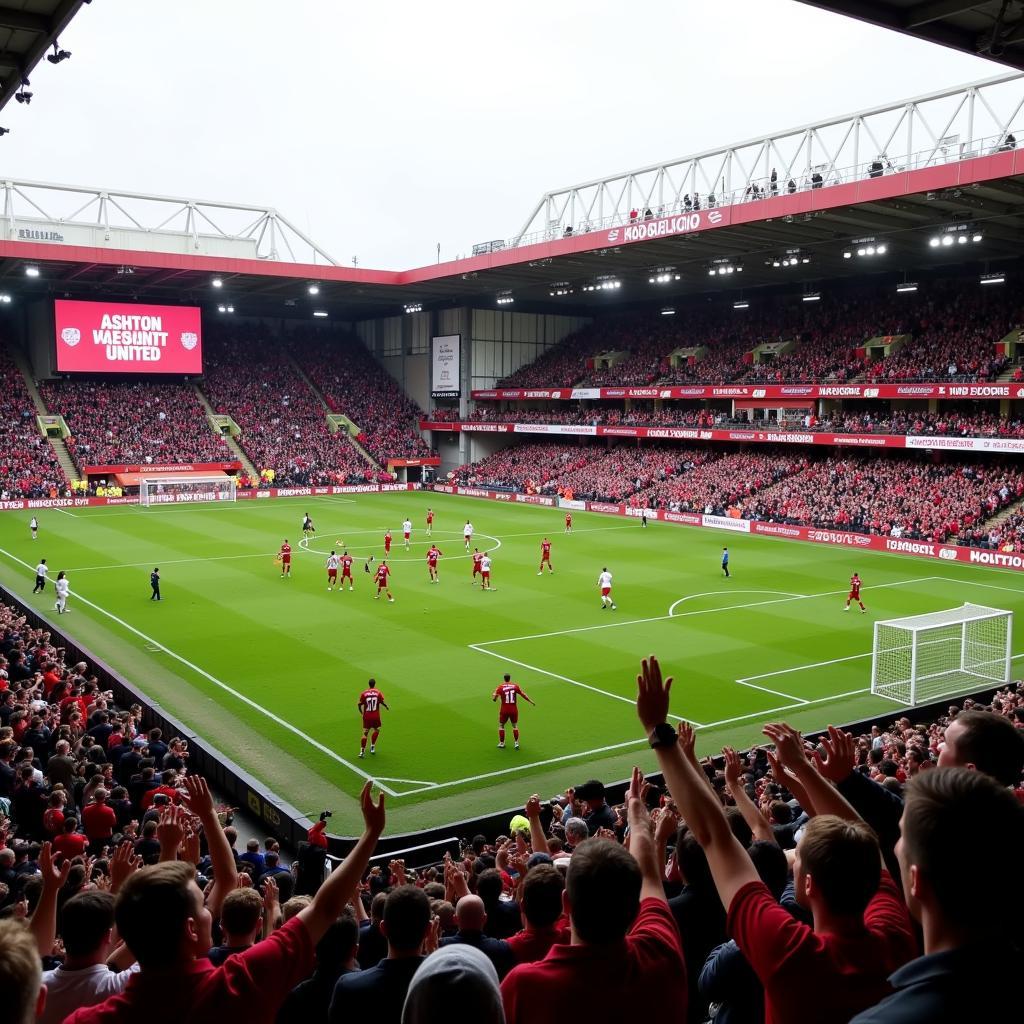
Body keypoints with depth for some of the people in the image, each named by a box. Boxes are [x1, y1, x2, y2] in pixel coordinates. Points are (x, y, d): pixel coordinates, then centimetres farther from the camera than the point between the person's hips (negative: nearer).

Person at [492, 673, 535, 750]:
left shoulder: (500, 687, -9)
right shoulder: (515, 686, -4)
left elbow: (494, 698, -11)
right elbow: (523, 695, 1)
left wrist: (494, 699, 13)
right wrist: (531, 702, 11)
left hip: (504, 710, -2)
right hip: (514, 710, 2)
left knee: (501, 725, 16)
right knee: (515, 725, 18)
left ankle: (501, 743, 20)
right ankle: (516, 743, 13)